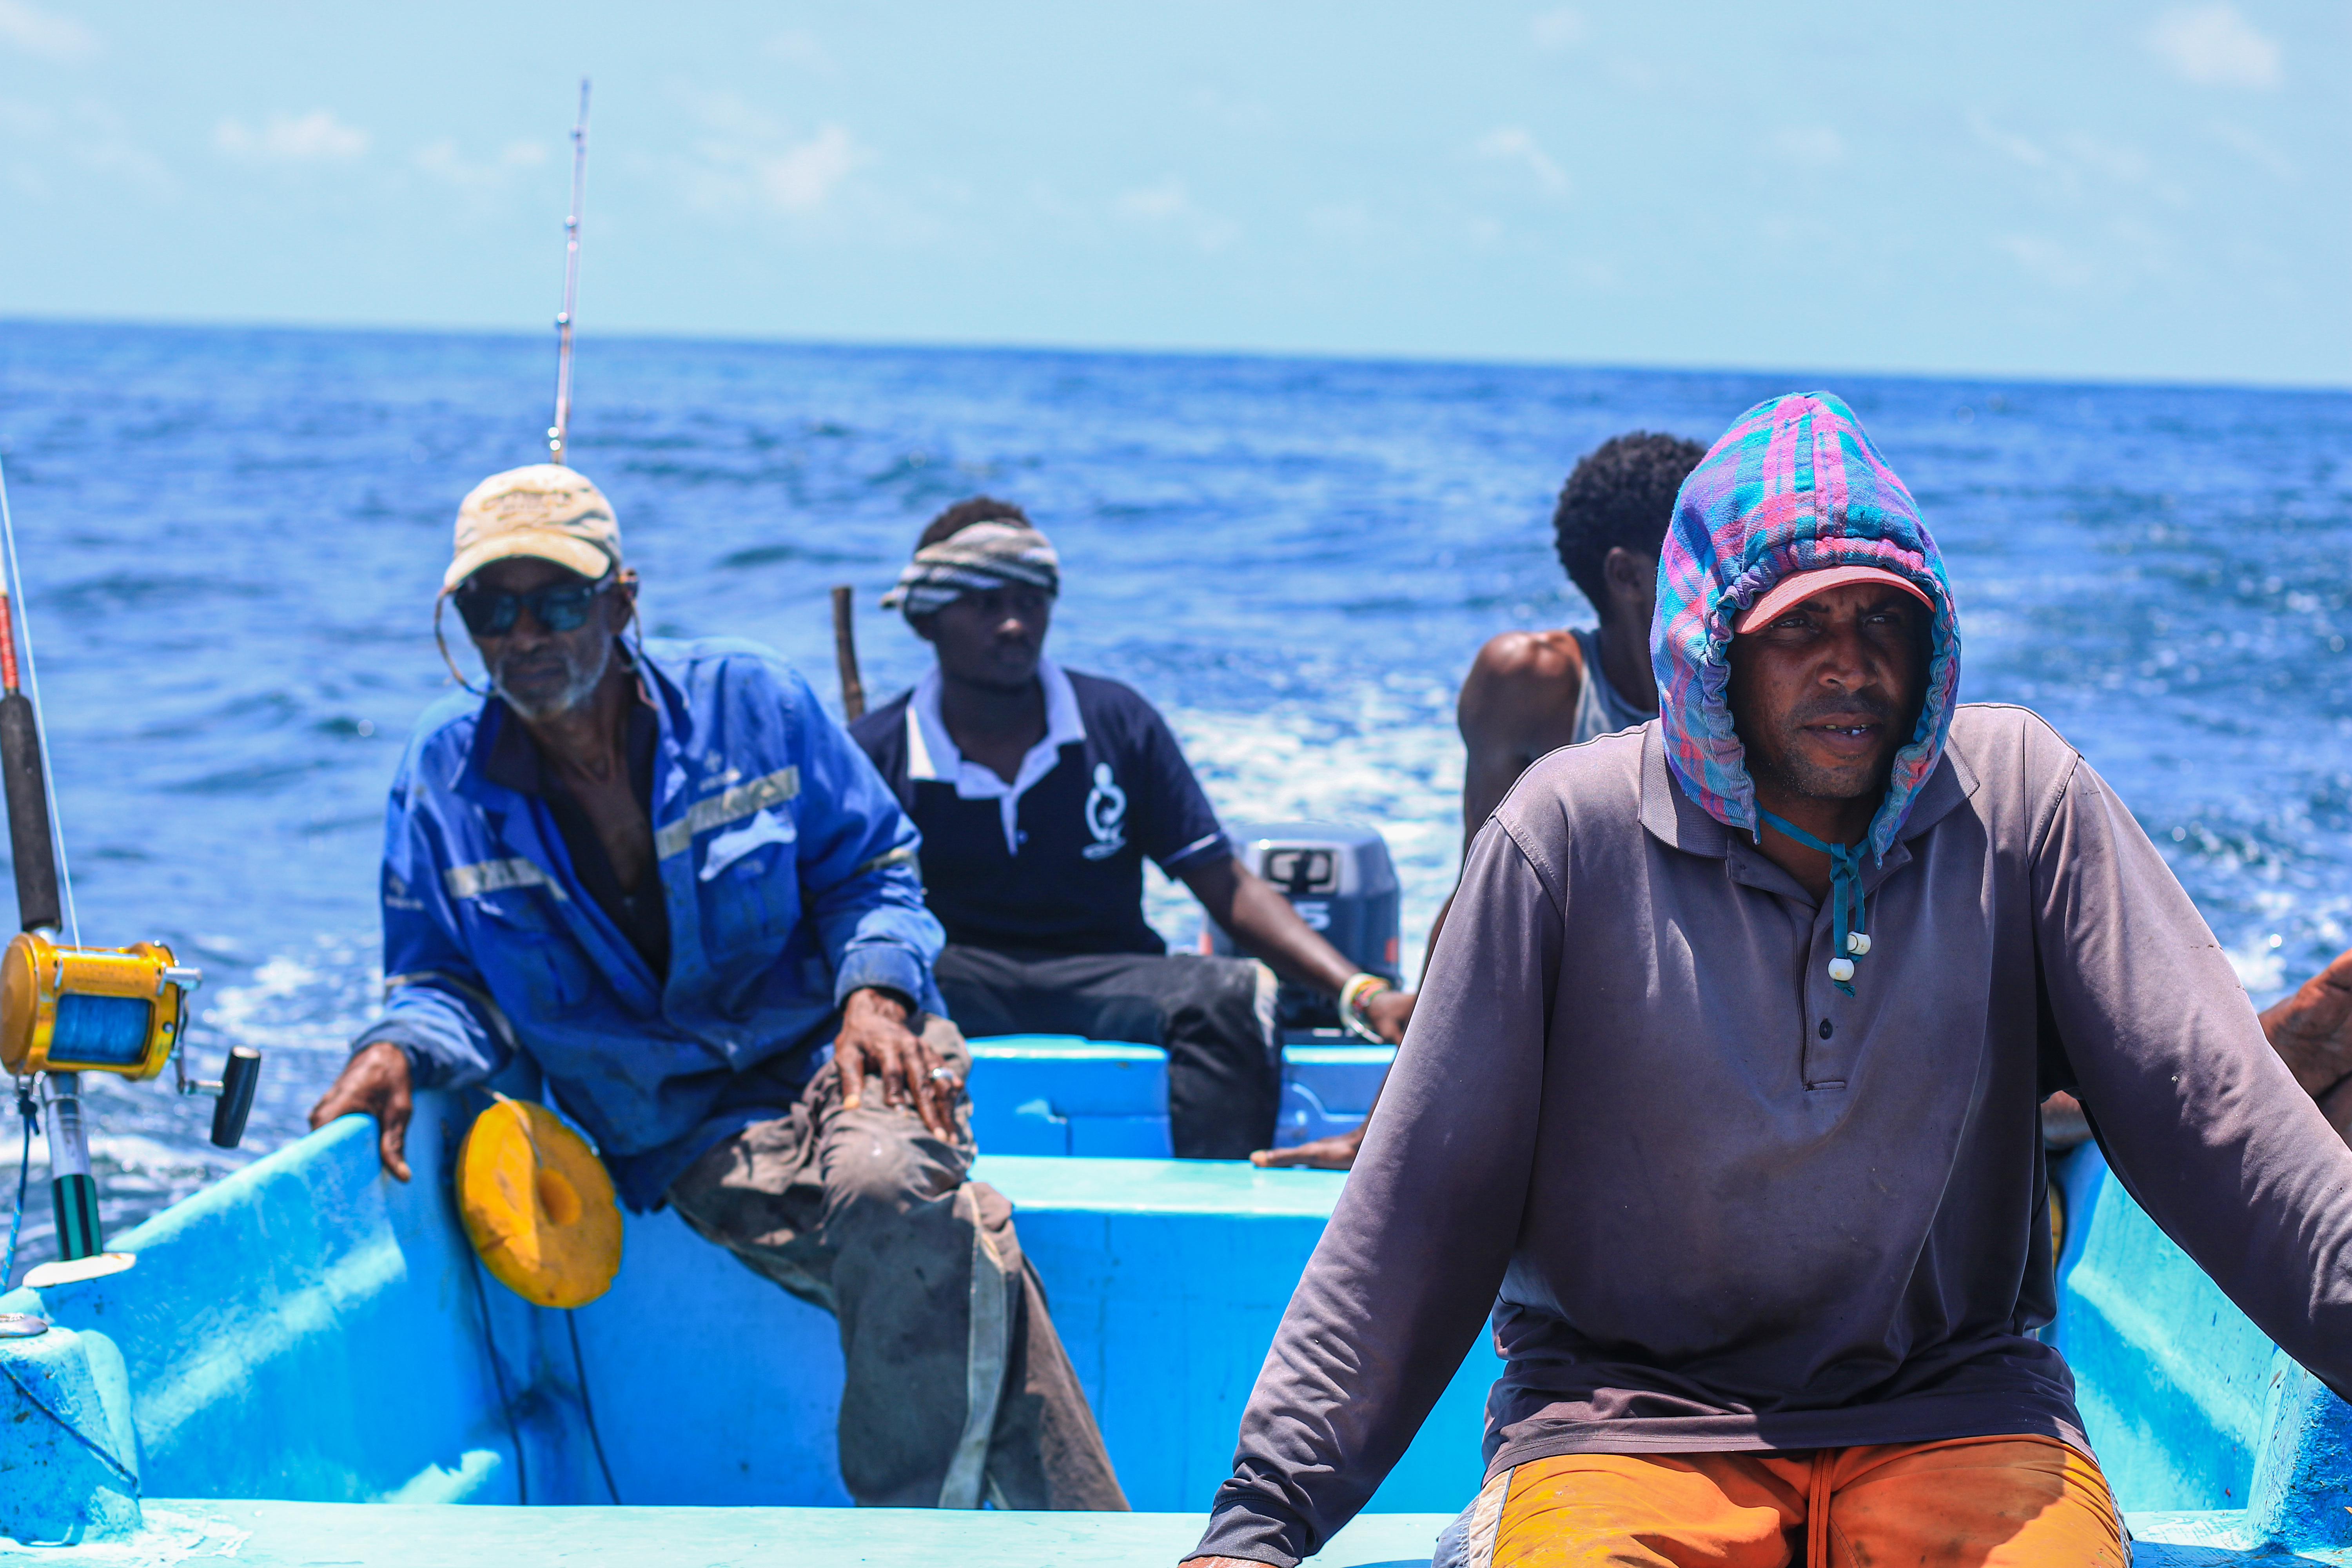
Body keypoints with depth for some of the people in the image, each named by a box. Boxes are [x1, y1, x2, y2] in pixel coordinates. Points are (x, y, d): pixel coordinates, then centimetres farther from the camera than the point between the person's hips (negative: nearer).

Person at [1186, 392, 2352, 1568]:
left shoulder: (2018, 797, 3)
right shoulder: (1575, 829, -2)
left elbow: (2212, 1111, -2)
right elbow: (1420, 1204, -2)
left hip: (1952, 1407, 1)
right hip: (1625, 1415, -1)